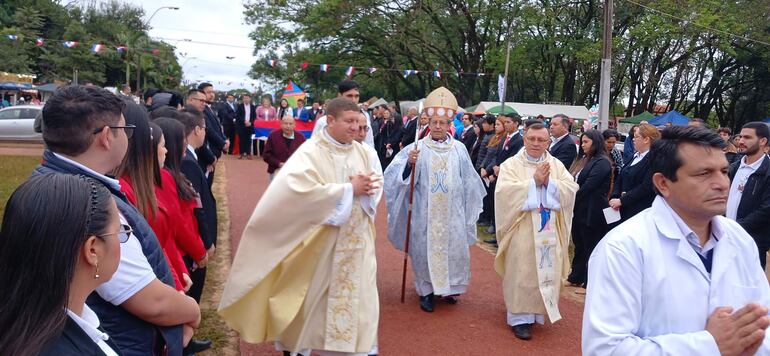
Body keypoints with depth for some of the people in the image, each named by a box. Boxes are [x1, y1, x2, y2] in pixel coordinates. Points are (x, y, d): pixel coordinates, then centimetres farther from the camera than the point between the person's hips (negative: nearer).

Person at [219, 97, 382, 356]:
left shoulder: (360, 151, 6)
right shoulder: (311, 152, -13)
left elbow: (375, 182, 10)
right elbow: (305, 191, -27)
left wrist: (366, 189, -15)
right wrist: (349, 189, -21)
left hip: (356, 241, 5)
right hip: (321, 242, -5)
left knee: (356, 295, 11)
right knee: (312, 296, 9)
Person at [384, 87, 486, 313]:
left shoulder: (459, 149, 2)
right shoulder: (418, 147, -5)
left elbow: (468, 180, 11)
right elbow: (396, 174, -12)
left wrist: (468, 207, 13)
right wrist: (409, 163, -31)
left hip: (452, 212, 2)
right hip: (425, 212, -2)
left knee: (454, 248, 7)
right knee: (425, 249, 5)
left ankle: (449, 286, 27)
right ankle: (427, 290, 20)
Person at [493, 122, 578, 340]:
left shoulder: (556, 165, 10)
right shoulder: (511, 164, -2)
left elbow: (571, 189, -1)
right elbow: (504, 190, -16)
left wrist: (549, 182, -15)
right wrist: (534, 181, -16)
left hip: (549, 231, 4)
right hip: (521, 231, -3)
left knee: (547, 271, 8)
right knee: (522, 273, -1)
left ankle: (539, 311, 25)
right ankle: (520, 316, 6)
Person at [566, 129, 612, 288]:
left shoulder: (602, 162, -13)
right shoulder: (584, 160, 13)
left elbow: (587, 187, -18)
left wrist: (573, 201, -10)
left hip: (591, 212, -8)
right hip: (579, 211, 8)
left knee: (590, 248, 3)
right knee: (579, 245, 16)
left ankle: (590, 283, 14)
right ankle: (576, 277, 28)